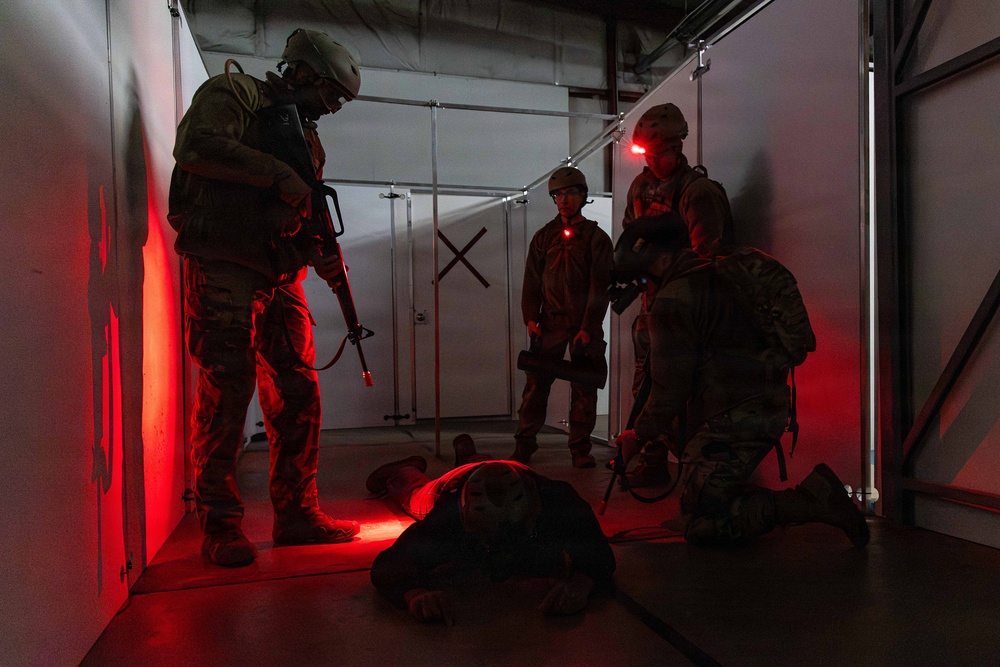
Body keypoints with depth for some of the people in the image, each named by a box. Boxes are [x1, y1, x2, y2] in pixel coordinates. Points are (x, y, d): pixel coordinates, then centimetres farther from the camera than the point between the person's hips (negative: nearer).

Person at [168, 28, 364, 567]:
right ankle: (219, 524, 4)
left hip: (280, 276, 7)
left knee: (298, 394, 3)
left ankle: (296, 512, 13)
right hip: (223, 267, -7)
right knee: (226, 391, -7)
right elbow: (196, 147, -17)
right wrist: (279, 176, -16)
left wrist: (320, 256, 1)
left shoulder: (304, 134, 24)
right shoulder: (233, 93, 4)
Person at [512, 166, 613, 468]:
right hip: (550, 322, 2)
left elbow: (599, 287, -2)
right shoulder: (543, 237, 14)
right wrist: (530, 318, -4)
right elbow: (532, 282, 10)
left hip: (585, 326, -1)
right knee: (536, 385, -3)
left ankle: (580, 449, 11)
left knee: (584, 389, 2)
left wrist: (588, 328, -11)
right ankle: (524, 446, 5)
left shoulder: (597, 237, 5)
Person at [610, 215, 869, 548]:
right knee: (668, 425, 28)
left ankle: (814, 499, -10)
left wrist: (639, 436, 2)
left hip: (735, 418, -10)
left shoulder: (673, 300, -13)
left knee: (701, 525, -3)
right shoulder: (719, 276, 15)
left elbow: (670, 386, -13)